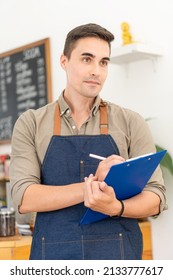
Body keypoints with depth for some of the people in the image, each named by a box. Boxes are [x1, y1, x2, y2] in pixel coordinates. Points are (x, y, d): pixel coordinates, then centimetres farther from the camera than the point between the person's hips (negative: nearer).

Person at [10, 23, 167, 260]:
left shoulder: (131, 123, 2)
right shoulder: (30, 124, 1)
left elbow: (155, 197, -1)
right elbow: (24, 198, -9)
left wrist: (115, 207, -22)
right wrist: (93, 184, -22)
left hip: (118, 255, 1)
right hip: (54, 256, 0)